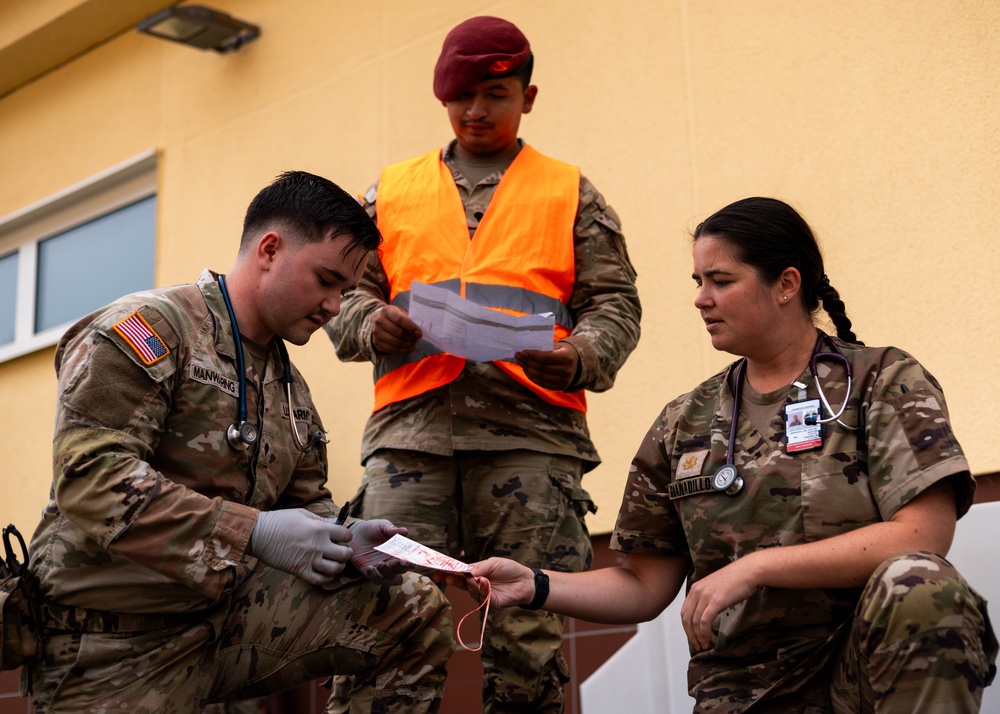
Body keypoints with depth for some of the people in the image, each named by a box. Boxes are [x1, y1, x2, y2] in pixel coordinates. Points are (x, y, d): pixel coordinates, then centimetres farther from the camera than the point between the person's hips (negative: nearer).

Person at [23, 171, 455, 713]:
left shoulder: (292, 387, 17)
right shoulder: (147, 328, -10)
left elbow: (306, 501, 20)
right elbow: (90, 475, -22)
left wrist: (344, 540, -5)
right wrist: (252, 532, -26)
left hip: (231, 605, 7)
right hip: (116, 638, -6)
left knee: (417, 613, -8)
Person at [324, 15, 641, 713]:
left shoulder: (570, 194, 19)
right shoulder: (392, 190, 23)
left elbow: (615, 305, 12)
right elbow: (347, 288, 20)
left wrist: (580, 358, -9)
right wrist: (370, 324, -3)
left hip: (530, 427, -1)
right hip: (411, 423, 1)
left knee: (529, 633, -5)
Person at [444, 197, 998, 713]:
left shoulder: (885, 382, 2)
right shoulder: (684, 425, 12)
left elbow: (923, 536, -13)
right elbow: (645, 587, 13)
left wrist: (755, 567, -16)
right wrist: (535, 587, -3)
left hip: (874, 659, -1)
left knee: (915, 585, -34)